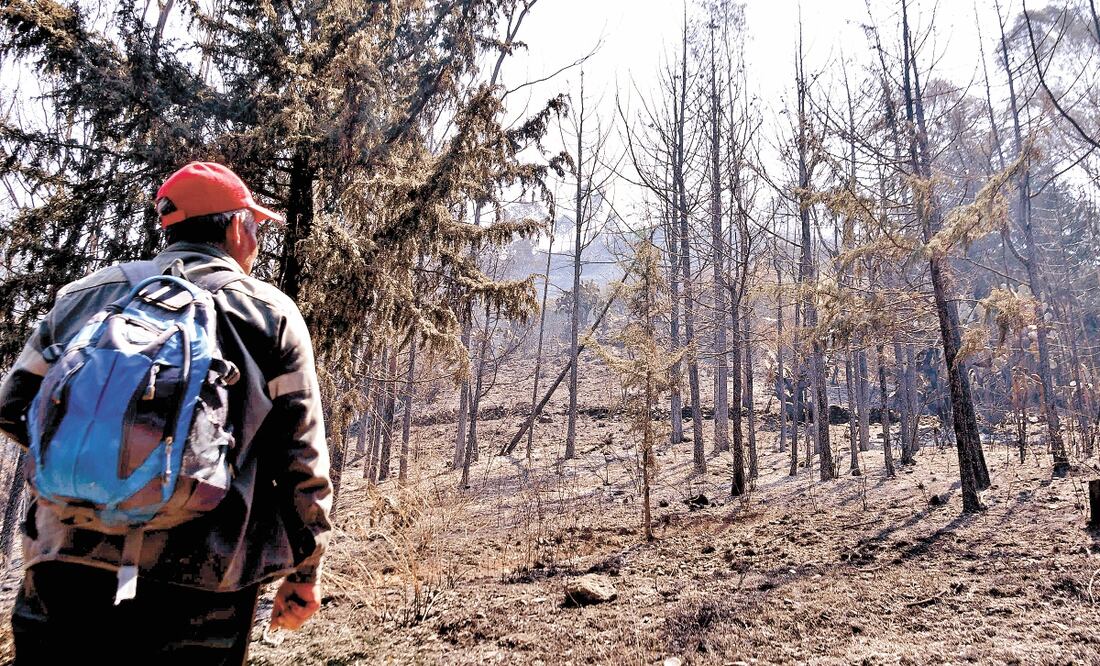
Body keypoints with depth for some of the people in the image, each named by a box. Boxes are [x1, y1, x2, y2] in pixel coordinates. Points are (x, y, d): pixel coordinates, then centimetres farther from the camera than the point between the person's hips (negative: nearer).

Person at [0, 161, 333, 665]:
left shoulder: (83, 295, 9)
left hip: (66, 565, 3)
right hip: (199, 583, -2)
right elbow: (303, 459, -3)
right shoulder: (272, 313, -1)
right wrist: (305, 573, 6)